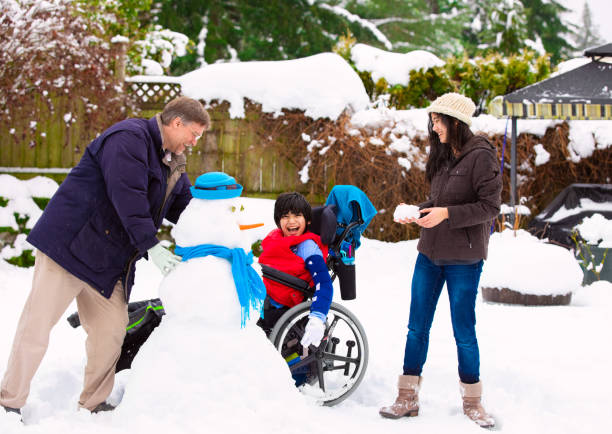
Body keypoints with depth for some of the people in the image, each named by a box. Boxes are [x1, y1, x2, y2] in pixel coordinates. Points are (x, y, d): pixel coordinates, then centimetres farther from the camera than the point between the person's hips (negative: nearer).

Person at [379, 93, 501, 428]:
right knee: (417, 327, 7)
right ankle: (408, 398, 15)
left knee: (464, 331, 2)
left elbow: (490, 206, -15)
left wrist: (447, 213, -23)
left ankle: (472, 401, 17)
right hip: (430, 253, 7)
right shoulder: (442, 155, 11)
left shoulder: (481, 156, -11)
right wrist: (418, 212, 1)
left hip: (463, 258, -7)